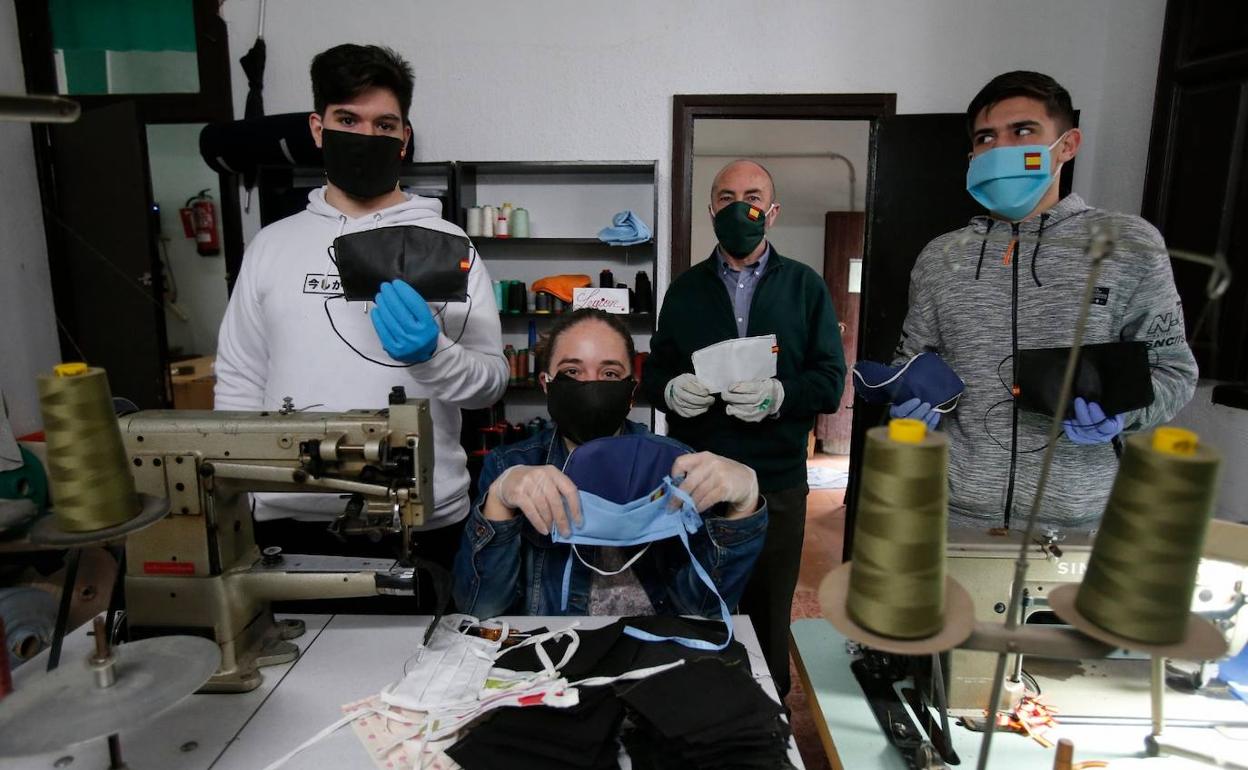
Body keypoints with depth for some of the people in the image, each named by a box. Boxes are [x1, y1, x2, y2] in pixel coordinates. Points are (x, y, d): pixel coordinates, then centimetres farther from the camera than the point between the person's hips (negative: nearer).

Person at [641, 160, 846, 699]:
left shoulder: (805, 287, 5)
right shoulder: (685, 289, 11)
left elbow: (831, 380, -1)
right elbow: (653, 373, 10)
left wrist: (779, 395, -21)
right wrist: (671, 391, -14)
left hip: (776, 484, -1)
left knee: (767, 615, 11)